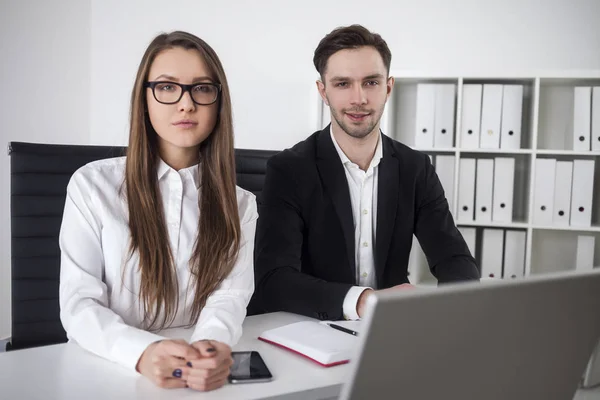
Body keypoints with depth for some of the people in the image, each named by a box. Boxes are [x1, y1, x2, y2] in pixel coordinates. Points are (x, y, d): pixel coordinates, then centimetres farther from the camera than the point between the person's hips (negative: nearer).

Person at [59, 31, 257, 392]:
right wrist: (142, 351, -27)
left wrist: (212, 343, -29)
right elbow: (79, 304, -7)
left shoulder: (239, 204, 5)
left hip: (201, 373, 1)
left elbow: (230, 295, -7)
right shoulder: (92, 185, -3)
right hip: (109, 369, -1)